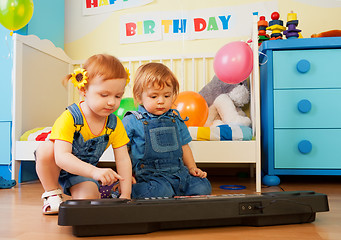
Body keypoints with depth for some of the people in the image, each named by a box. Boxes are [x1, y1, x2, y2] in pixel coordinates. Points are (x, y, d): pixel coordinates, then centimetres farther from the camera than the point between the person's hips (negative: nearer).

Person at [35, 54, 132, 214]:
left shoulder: (115, 124, -14)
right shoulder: (69, 118, -30)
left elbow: (123, 159, -13)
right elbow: (61, 156, -41)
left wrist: (126, 194, -21)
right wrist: (95, 171, -55)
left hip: (83, 173, 3)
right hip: (55, 166, -2)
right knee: (46, 149, -35)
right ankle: (52, 193, -9)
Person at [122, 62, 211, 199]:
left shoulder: (175, 119, 14)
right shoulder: (132, 121, -1)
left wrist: (192, 168, 11)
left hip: (178, 171, 5)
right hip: (149, 174, -4)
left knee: (203, 186, -14)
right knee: (162, 191, -33)